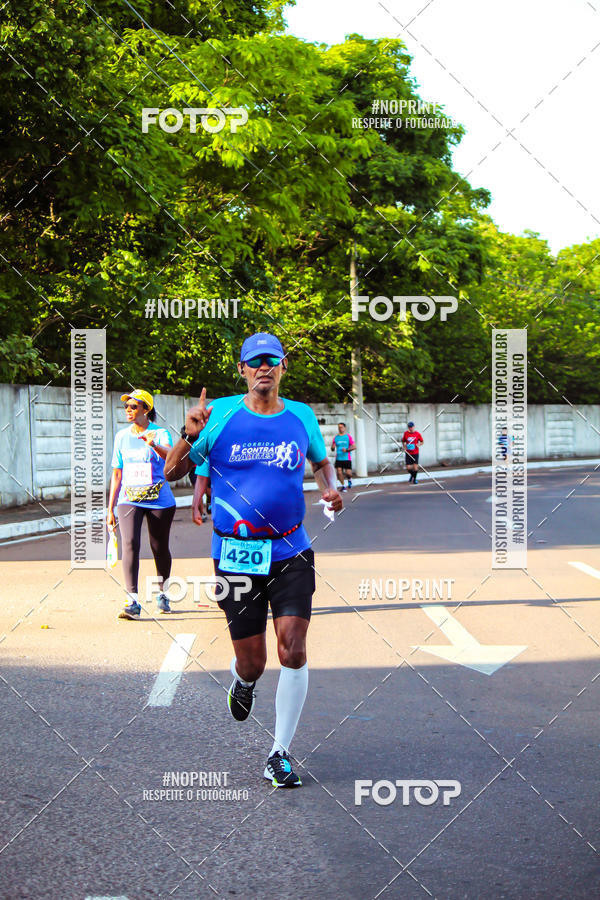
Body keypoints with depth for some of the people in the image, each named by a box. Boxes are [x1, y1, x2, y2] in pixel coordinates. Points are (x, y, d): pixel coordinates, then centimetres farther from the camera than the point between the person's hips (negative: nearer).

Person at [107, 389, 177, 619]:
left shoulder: (160, 434, -3)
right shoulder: (122, 436, 10)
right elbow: (117, 474, 16)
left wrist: (154, 445, -46)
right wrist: (110, 508, 13)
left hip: (159, 500, -2)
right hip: (129, 500, 2)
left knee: (160, 548, 6)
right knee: (130, 544, -17)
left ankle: (162, 595, 30)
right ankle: (133, 601, -22)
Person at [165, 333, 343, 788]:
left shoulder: (302, 417, 6)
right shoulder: (219, 414, -2)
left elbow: (322, 460, 26)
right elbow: (171, 472, 0)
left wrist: (330, 487, 5)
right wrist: (190, 437, -19)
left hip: (291, 552, 2)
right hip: (236, 555, -1)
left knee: (293, 652, -10)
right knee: (252, 663, 3)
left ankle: (280, 754, 5)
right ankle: (242, 682, 43)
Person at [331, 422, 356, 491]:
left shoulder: (349, 437, 2)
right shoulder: (336, 438, 10)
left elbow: (354, 447, -3)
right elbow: (332, 448, 12)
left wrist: (347, 450, -18)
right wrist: (333, 447, -13)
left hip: (347, 459, -2)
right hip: (338, 459, 2)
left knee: (348, 473, -7)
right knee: (339, 472, -10)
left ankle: (349, 479, 28)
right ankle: (343, 486, 5)